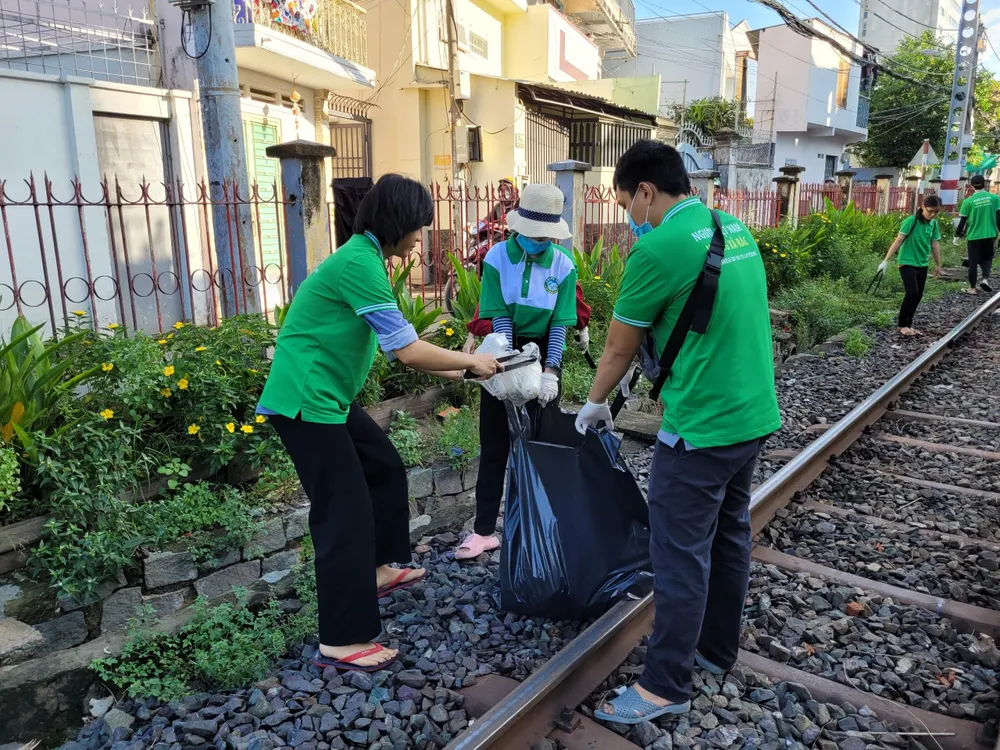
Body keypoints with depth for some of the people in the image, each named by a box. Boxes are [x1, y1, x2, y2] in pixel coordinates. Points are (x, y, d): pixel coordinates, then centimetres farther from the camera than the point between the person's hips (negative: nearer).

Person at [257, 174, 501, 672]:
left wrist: (451, 371, 11)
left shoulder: (364, 257, 11)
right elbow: (408, 351, -22)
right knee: (345, 514, -7)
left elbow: (395, 346, 13)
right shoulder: (360, 264, -21)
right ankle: (340, 642, 4)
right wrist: (470, 362, -8)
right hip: (306, 402, -10)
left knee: (386, 468, 21)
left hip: (330, 398, 10)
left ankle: (378, 570, 37)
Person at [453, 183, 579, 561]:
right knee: (494, 446, 4)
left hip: (544, 353, 0)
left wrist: (550, 372, -20)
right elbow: (500, 318, -14)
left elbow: (559, 324, -10)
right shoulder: (497, 257, -11)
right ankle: (485, 530, 11)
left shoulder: (563, 265, -9)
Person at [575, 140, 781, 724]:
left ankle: (667, 687, 16)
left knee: (681, 554, 2)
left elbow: (620, 348, -7)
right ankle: (717, 649, 37)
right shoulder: (737, 229, 9)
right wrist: (640, 360, 23)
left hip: (701, 428, -9)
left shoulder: (659, 247, -17)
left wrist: (595, 404, 10)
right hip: (756, 417, 9)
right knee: (729, 535, 20)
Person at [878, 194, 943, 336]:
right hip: (907, 263, -6)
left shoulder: (934, 224, 4)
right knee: (912, 293, -15)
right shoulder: (911, 221, -14)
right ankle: (902, 324, -2)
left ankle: (908, 324, 18)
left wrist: (938, 265, 17)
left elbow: (935, 245, 12)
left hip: (922, 265, 6)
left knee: (918, 295, 7)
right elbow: (898, 241, -16)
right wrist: (886, 260, -18)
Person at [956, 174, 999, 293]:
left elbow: (963, 220, -5)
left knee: (973, 262, 8)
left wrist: (958, 233, 10)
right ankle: (985, 278, -3)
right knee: (987, 258, 20)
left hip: (974, 236, -2)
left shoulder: (968, 201, -7)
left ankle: (972, 288, 14)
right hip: (990, 235, 2)